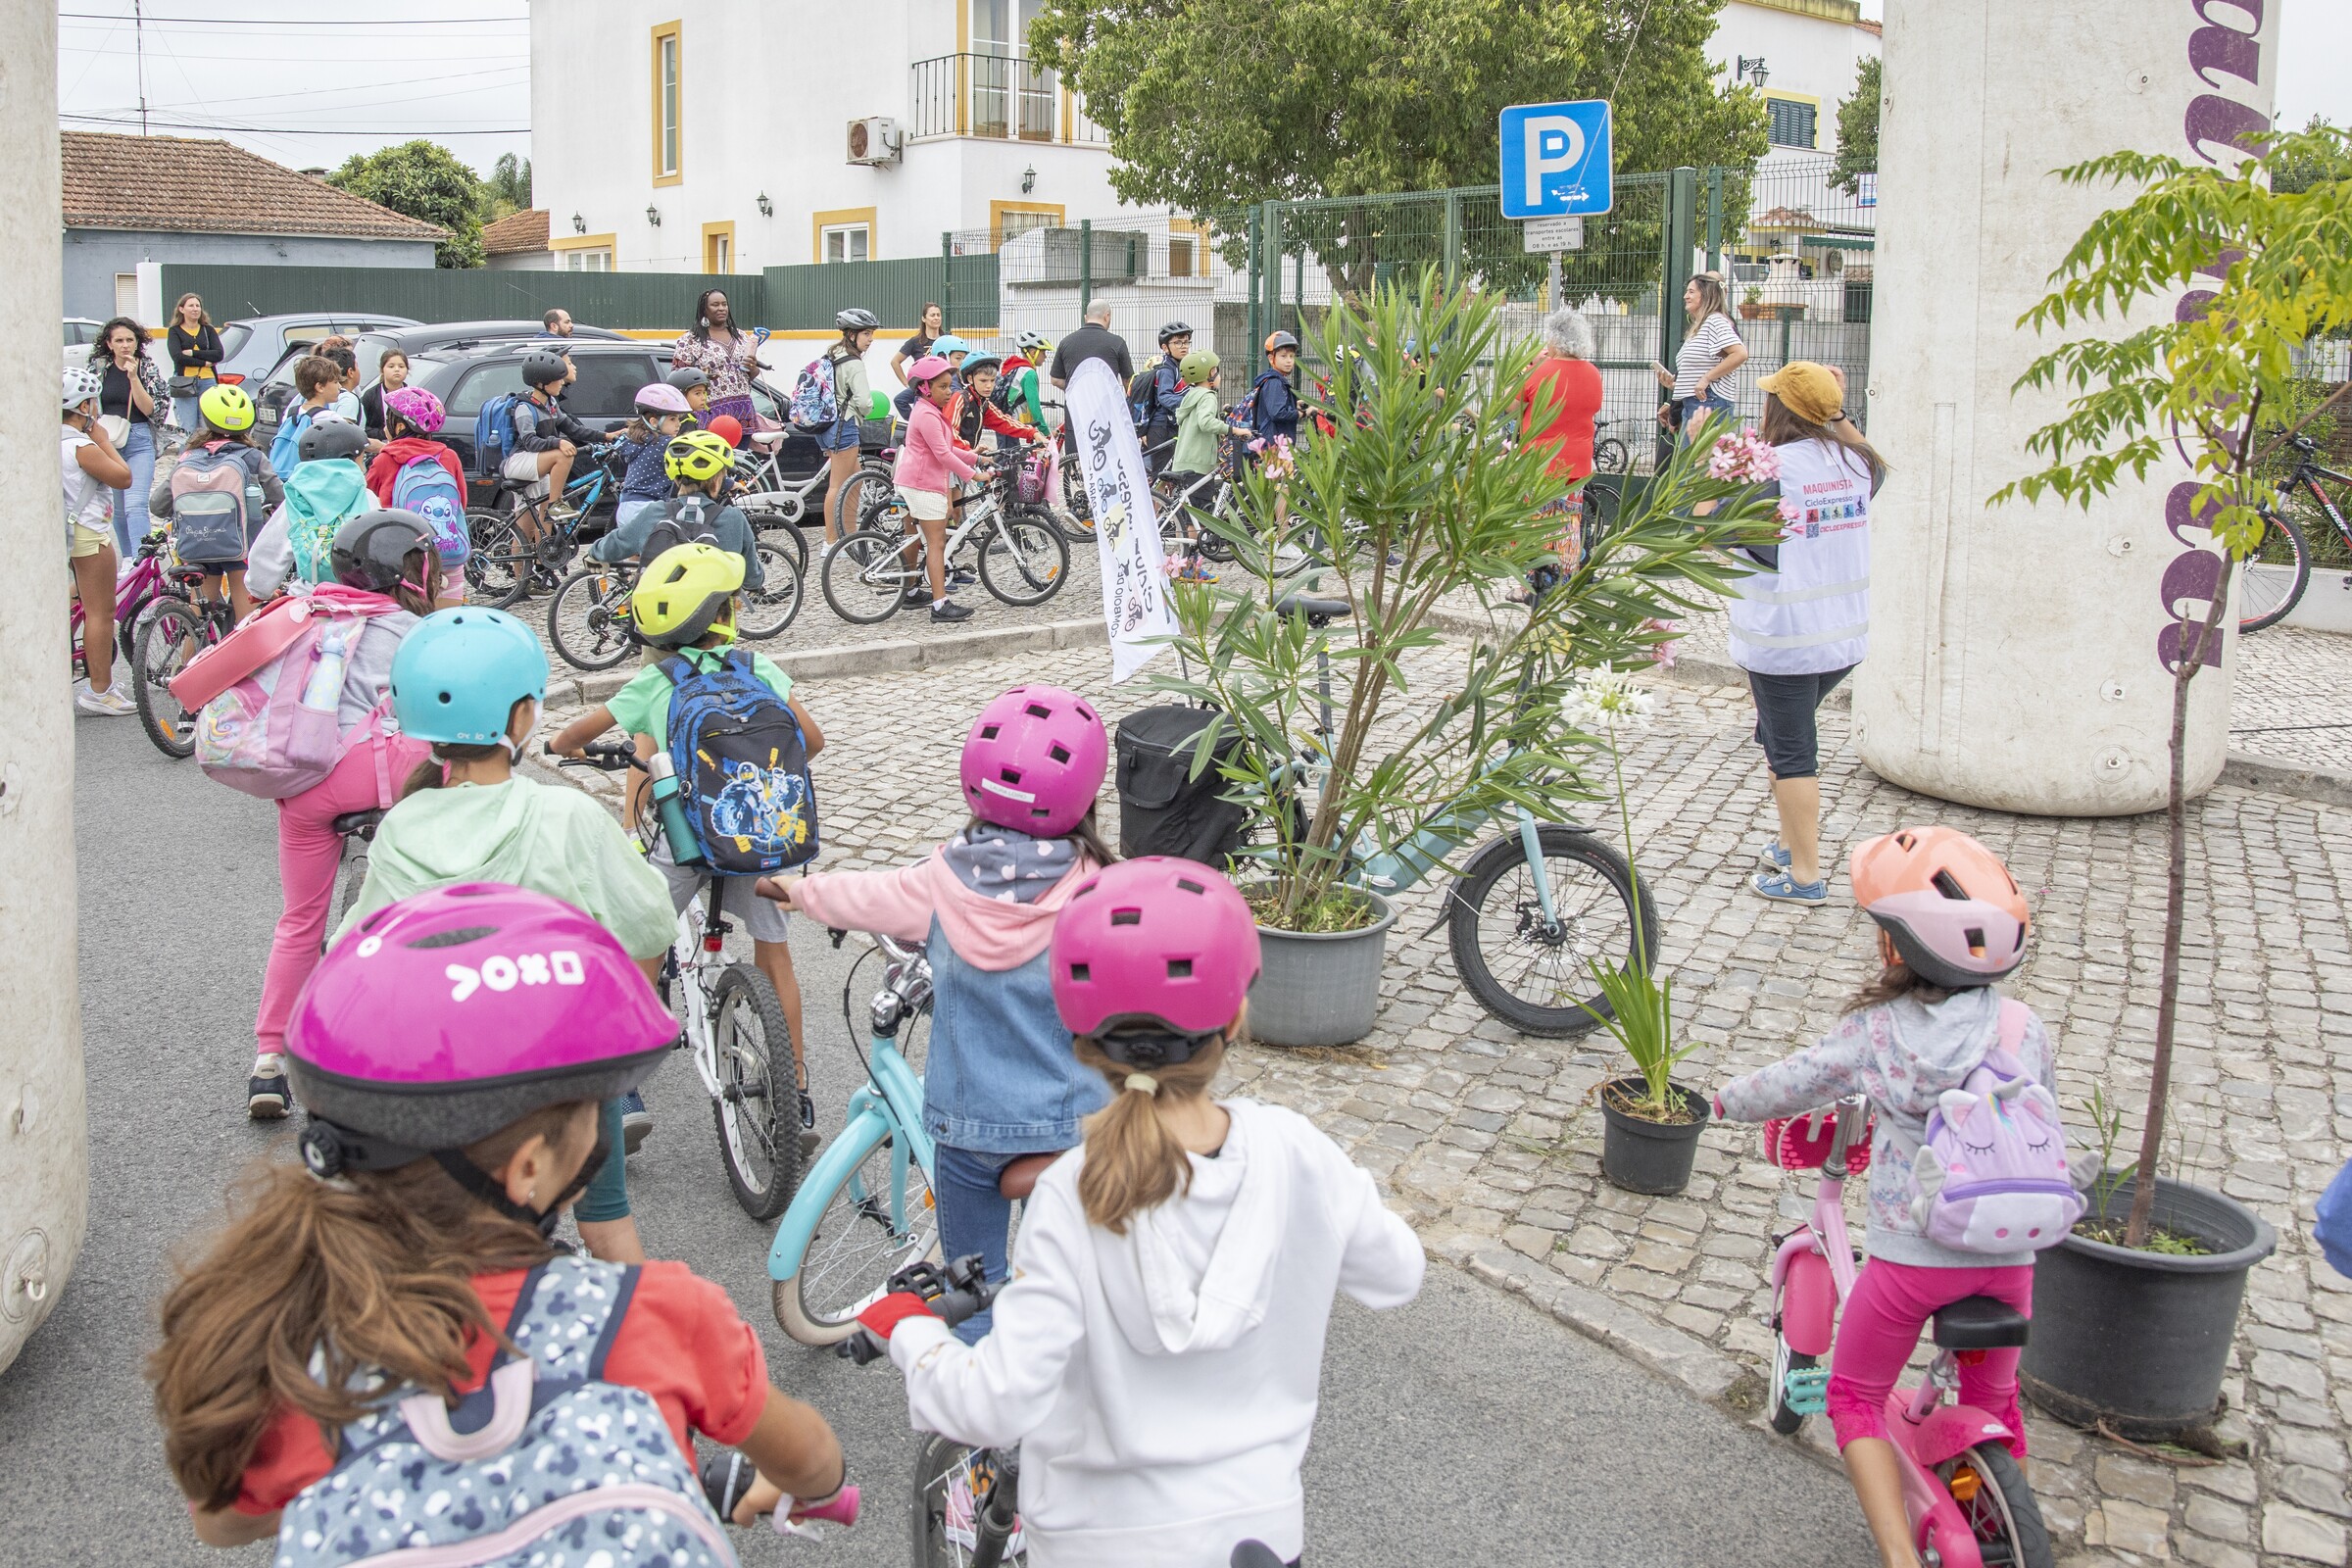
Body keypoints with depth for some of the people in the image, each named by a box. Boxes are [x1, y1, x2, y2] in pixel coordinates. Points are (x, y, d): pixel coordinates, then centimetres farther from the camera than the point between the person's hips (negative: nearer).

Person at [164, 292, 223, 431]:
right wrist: (204, 362, -7)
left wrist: (192, 353, -7)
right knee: (188, 429, -7)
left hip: (208, 382, 2)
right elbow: (177, 357, -8)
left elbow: (219, 354, 0)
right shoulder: (175, 331, 8)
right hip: (184, 383, -2)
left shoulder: (208, 330, 15)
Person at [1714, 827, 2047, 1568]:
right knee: (1994, 1401, 27)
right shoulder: (2024, 1029, -1)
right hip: (2008, 1252, 3)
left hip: (1912, 1254, -3)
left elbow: (1795, 1083, 4)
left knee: (1855, 1400, 15)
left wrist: (1728, 1099, 24)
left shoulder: (1876, 1031, -7)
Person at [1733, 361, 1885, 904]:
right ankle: (1790, 845, 32)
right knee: (1783, 736, 23)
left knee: (1790, 750, 2)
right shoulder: (1856, 463, 3)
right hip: (1845, 634, 7)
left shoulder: (1768, 470, -16)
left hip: (1784, 639, -7)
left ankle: (1806, 876, 6)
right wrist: (1840, 416, 24)